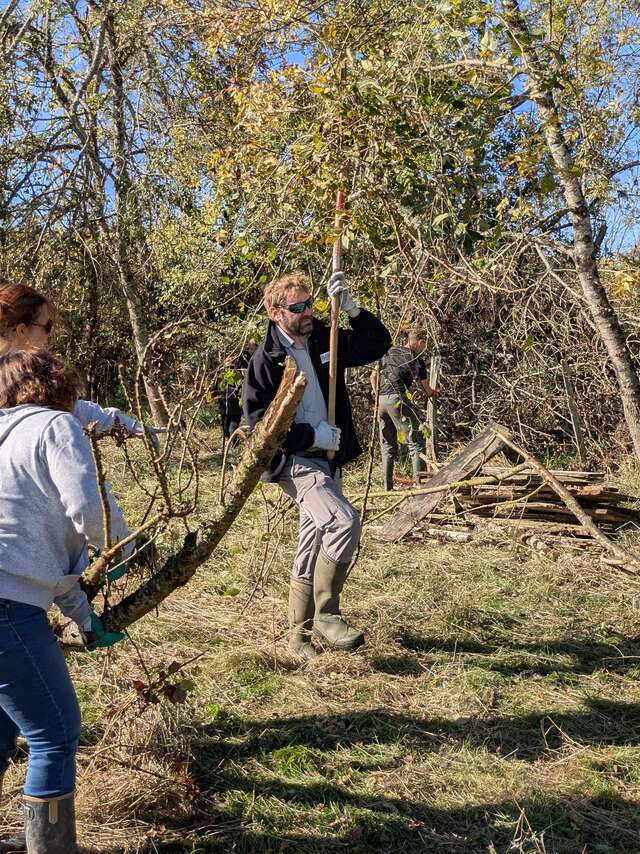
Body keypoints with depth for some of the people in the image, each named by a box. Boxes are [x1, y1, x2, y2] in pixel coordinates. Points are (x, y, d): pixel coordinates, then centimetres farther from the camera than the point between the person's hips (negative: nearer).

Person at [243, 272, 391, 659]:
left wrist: (351, 309, -7)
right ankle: (326, 615, -10)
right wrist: (311, 435, -16)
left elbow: (380, 343, 7)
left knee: (313, 550, 11)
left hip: (327, 460, 7)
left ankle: (300, 636, 23)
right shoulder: (265, 360, -10)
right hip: (294, 462, -7)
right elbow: (258, 421, -12)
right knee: (345, 521, -25)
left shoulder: (324, 342, 6)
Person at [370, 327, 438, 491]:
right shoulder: (416, 360, 5)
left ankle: (387, 487, 12)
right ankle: (419, 484, -6)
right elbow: (427, 390, 13)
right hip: (398, 399, -6)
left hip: (381, 400, 6)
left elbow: (373, 377, 15)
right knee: (416, 444, 0)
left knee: (388, 446, 13)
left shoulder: (389, 353, 18)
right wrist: (434, 392, 34)